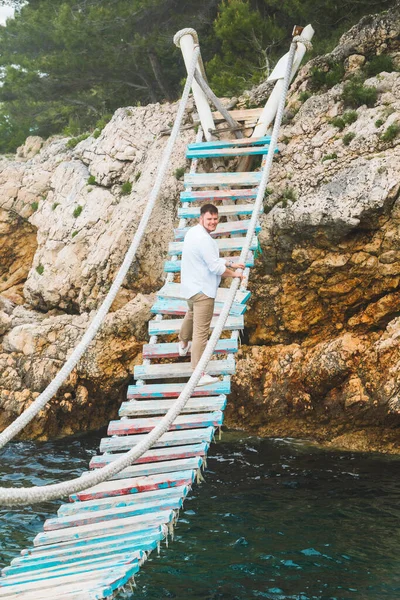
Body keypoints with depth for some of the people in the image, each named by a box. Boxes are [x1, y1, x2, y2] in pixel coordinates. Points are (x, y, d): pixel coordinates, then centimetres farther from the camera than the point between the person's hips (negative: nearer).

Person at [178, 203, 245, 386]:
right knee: (201, 332, -9)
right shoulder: (204, 239, -24)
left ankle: (183, 345, 62)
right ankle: (199, 375, -9)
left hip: (190, 286, 11)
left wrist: (231, 264, 15)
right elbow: (216, 267, -23)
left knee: (191, 314, 37)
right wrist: (234, 274, -7)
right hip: (202, 290, -11)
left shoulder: (193, 232, 8)